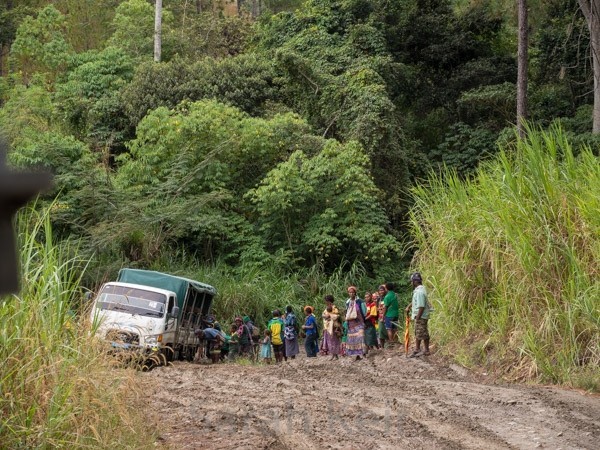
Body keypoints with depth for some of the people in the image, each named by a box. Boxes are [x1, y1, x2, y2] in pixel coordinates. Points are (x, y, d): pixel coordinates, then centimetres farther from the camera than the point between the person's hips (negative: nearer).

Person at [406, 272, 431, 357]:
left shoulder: (419, 292, -22)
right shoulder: (418, 290, 10)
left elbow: (421, 307, -24)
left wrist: (417, 318, -21)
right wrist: (409, 307, 18)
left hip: (421, 317, -10)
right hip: (418, 316, 10)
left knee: (423, 334, 0)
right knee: (417, 333, 16)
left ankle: (426, 350, 8)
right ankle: (417, 349, 24)